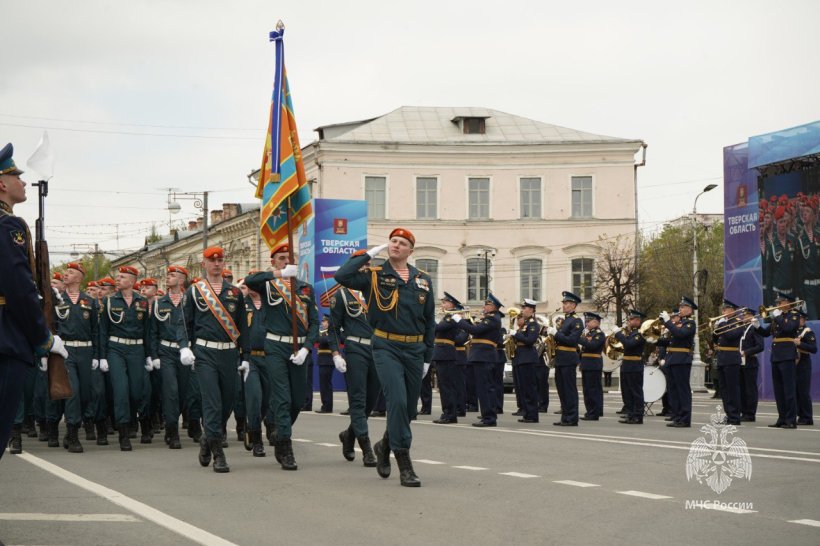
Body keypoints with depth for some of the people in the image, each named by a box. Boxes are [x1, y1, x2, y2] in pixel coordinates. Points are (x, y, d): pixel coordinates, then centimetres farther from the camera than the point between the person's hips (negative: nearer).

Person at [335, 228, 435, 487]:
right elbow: (342, 276, -18)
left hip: (414, 350, 4)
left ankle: (385, 445, 39)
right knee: (397, 401, -17)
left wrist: (427, 357, 10)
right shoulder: (375, 275, 0)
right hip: (386, 348, -4)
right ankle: (405, 465, -13)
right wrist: (369, 254, -10)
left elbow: (429, 321, 14)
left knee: (409, 407, 11)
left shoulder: (423, 281, 10)